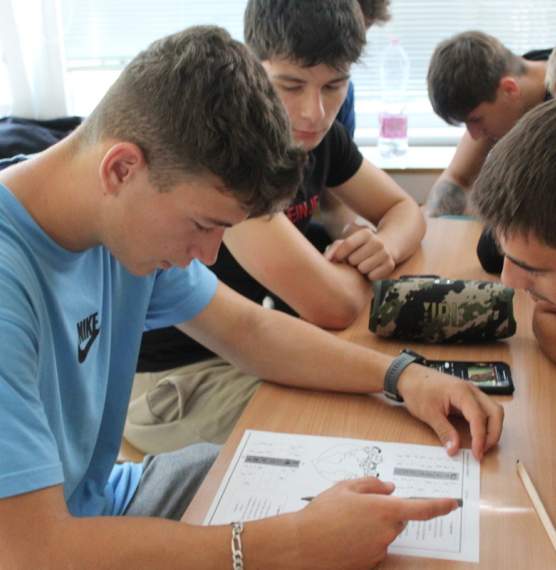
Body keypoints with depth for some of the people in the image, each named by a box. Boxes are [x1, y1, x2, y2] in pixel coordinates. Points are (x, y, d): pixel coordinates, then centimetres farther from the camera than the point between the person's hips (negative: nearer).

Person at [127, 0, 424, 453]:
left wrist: (384, 247, -14)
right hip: (174, 380, -7)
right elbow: (332, 306, -34)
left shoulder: (316, 131, -2)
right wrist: (356, 257, -11)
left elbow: (405, 209, 9)